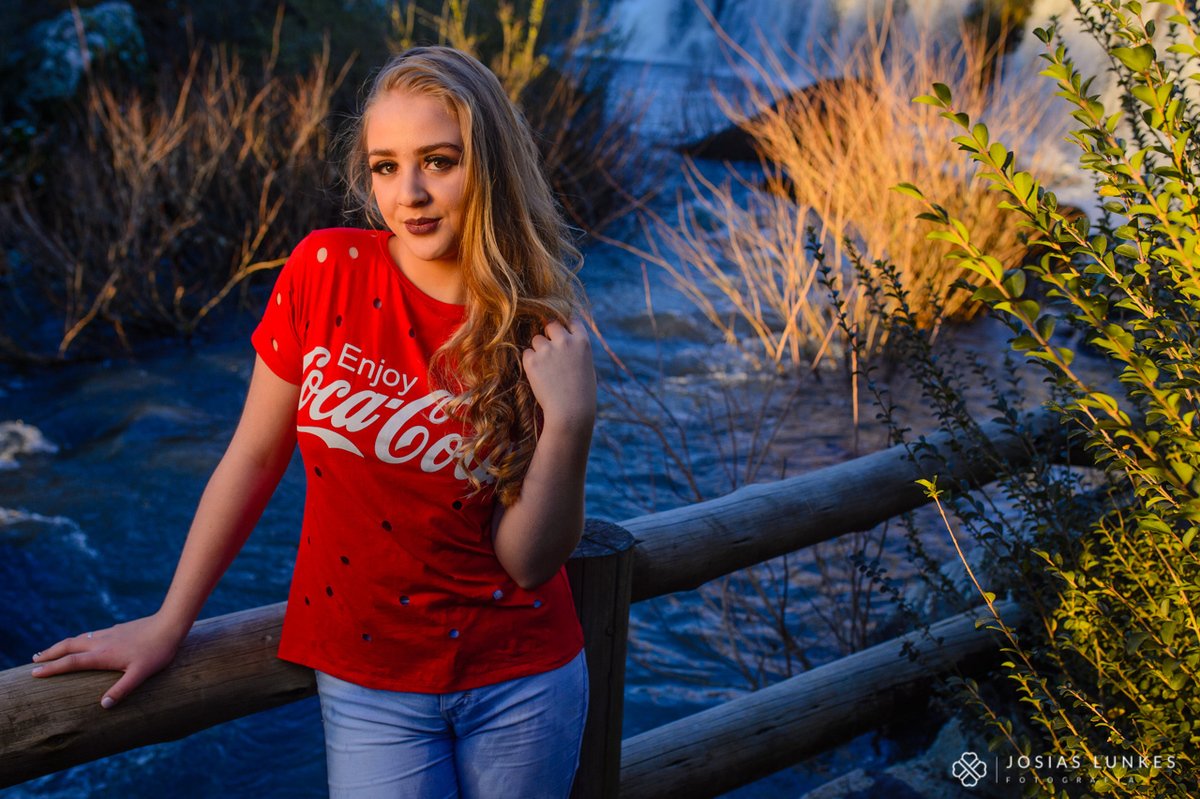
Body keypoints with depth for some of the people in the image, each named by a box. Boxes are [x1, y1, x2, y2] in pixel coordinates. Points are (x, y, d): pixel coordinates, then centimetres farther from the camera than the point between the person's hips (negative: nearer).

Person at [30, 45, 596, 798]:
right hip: (369, 685, 0)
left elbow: (529, 561, -11)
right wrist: (168, 624, 4)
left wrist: (570, 422, -25)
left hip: (520, 684, 1)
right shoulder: (326, 273, -11)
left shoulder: (539, 336, -10)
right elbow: (255, 456, -2)